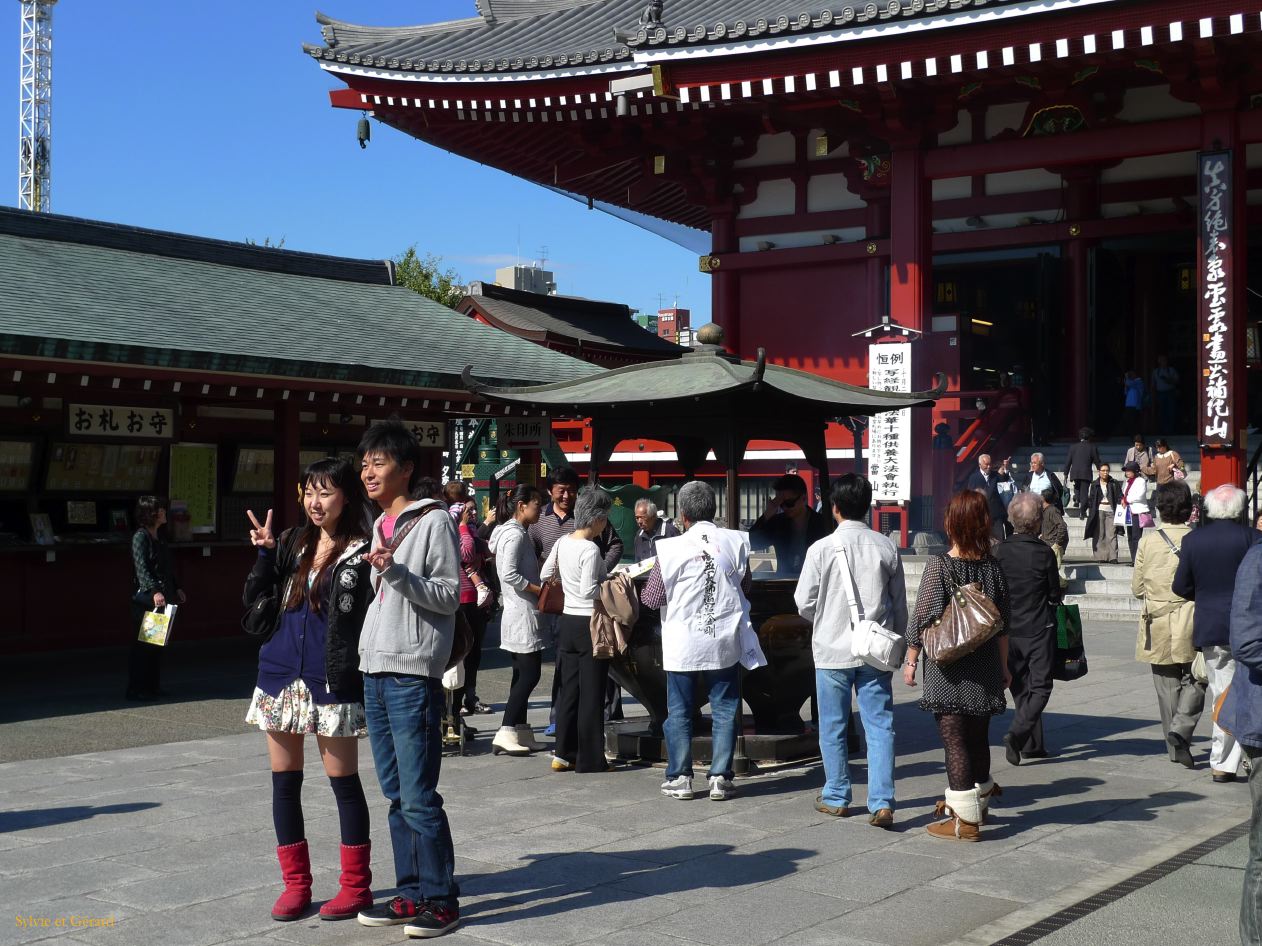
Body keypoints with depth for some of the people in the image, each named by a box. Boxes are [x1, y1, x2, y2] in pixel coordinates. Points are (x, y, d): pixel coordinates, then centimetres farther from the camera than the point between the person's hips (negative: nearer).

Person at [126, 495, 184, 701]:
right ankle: (136, 690, -1)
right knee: (143, 645, -5)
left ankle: (152, 686, 17)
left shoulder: (159, 538, 17)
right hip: (145, 598, -8)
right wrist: (154, 591, -28)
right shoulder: (140, 537, -9)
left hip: (163, 597, 8)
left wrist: (177, 588, 19)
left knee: (158, 644, 11)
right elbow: (141, 568, -19)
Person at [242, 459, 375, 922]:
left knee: (343, 781, 3)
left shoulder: (361, 553, -6)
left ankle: (356, 884, 14)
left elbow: (370, 622, -6)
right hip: (280, 674, 5)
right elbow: (253, 600, 5)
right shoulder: (292, 543, 9)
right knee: (284, 781, 9)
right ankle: (296, 883, 21)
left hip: (331, 680, -5)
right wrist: (265, 554, -7)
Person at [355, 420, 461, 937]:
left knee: (419, 796, -7)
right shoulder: (378, 526, 18)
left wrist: (397, 572, -21)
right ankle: (411, 893, 18)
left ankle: (441, 899, 2)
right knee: (397, 795, 11)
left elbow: (449, 597, -11)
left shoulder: (433, 521, -6)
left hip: (413, 675, -8)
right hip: (376, 671, 8)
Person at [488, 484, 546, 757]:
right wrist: (540, 590, -16)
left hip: (517, 614, 11)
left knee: (523, 675, 11)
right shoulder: (515, 534, -14)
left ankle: (520, 734, 14)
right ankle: (506, 734, -11)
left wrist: (539, 589, 11)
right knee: (529, 674, -10)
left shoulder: (515, 532, 17)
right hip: (523, 614, -11)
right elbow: (510, 574, -23)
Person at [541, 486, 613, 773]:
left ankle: (563, 754, 14)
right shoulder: (590, 550, -17)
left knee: (567, 689, 12)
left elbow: (545, 575, 17)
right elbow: (588, 590, -22)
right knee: (591, 693, 0)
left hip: (567, 621, 8)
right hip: (589, 624, -8)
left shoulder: (562, 543, 6)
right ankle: (590, 758, 4)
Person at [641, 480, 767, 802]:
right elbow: (744, 587, 7)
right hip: (725, 643, 2)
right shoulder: (735, 543, -4)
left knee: (679, 712, 10)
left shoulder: (672, 549, -12)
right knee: (724, 710, 10)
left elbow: (653, 598, -7)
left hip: (683, 645, -2)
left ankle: (679, 777, 13)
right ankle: (720, 778, 10)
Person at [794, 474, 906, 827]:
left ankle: (837, 797, 22)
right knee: (880, 725, 3)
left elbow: (804, 603, -4)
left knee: (833, 727, 11)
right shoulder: (886, 548, -2)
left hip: (833, 649, -2)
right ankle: (882, 802, -5)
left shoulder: (822, 549, -10)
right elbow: (900, 603, 6)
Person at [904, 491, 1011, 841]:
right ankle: (977, 802, 36)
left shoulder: (939, 567, -13)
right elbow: (1003, 624, 7)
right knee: (978, 737, 18)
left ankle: (966, 819, 0)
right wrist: (1004, 666, 18)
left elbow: (922, 619, -10)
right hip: (985, 668, 5)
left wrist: (911, 659, 2)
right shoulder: (993, 567, 0)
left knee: (954, 738, 0)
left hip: (948, 670, -5)